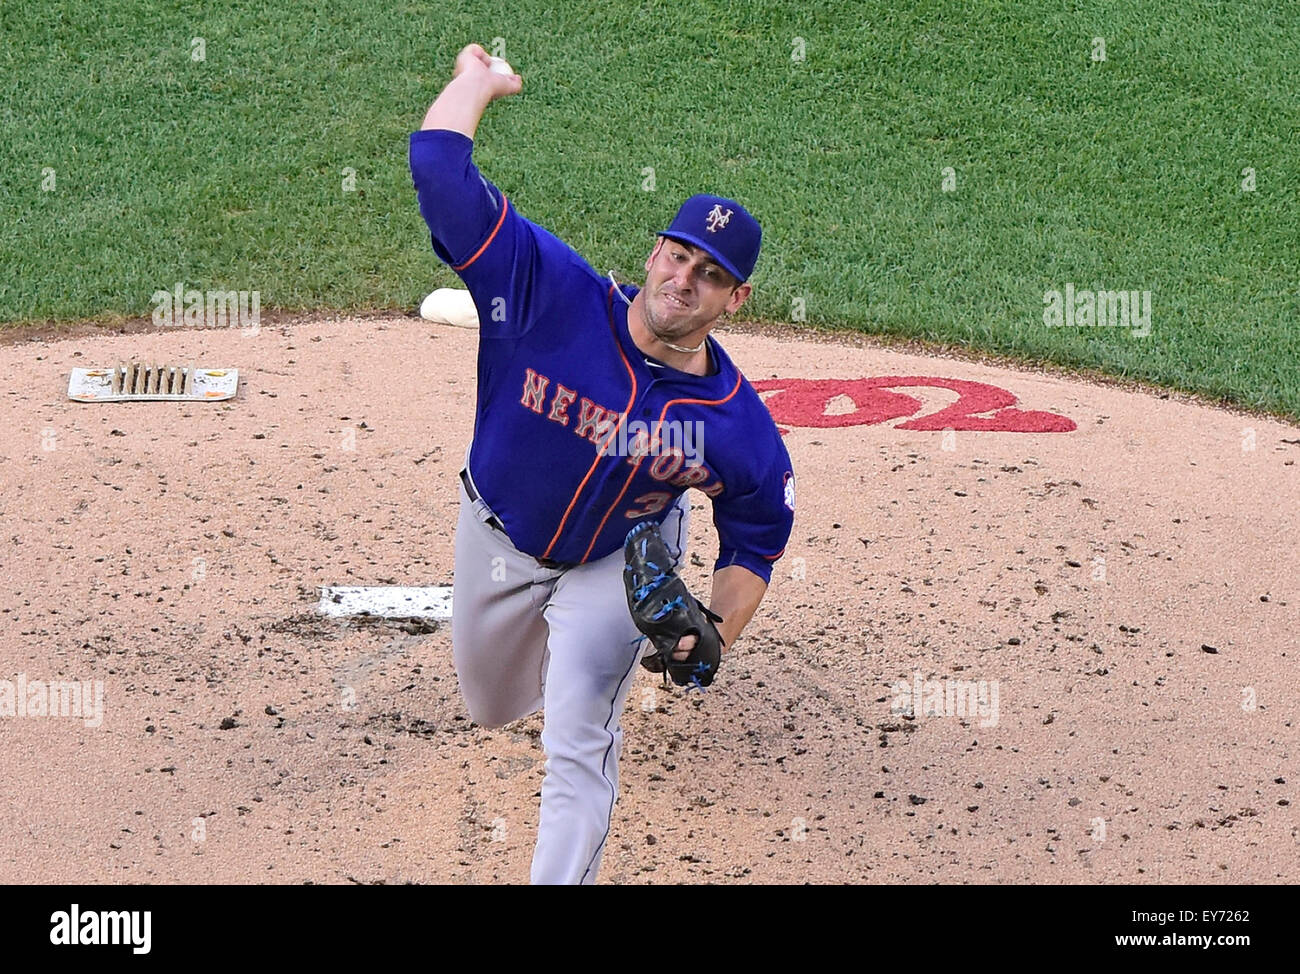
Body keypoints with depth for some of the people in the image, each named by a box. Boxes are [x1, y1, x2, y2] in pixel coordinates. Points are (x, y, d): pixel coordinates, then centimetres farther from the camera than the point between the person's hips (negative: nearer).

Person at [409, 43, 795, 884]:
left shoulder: (741, 428, -27)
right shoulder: (551, 291, -32)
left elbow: (756, 541, -9)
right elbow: (438, 166, -36)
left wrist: (713, 641, -24)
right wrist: (479, 78, -21)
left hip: (622, 560, -2)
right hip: (499, 533, 2)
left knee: (577, 746, -13)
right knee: (492, 706, 25)